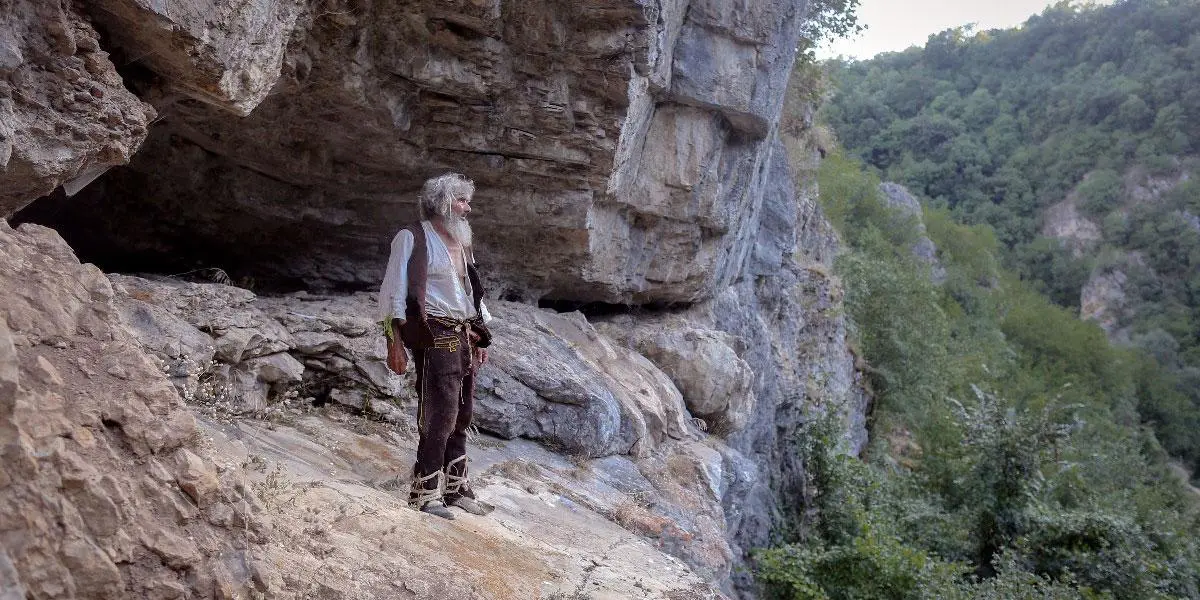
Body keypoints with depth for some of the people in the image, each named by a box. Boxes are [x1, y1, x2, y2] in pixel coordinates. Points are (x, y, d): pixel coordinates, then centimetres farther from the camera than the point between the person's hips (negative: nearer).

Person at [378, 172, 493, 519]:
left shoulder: (461, 243, 20)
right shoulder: (412, 238, -2)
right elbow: (392, 294, -7)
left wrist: (481, 339, 20)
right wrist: (395, 343, -15)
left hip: (465, 338, 8)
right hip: (435, 337, -7)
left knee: (461, 417, 10)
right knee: (440, 415, -11)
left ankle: (456, 487, 20)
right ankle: (425, 493, -3)